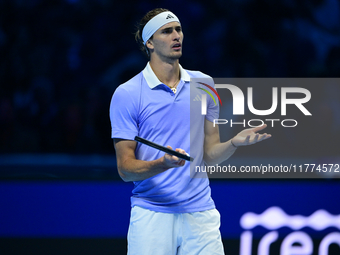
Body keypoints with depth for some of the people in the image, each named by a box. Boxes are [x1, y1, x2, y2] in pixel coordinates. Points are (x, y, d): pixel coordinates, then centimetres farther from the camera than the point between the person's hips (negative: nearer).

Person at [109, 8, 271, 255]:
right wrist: (163, 164, -24)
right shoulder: (126, 94, -4)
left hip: (200, 213, 3)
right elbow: (125, 168, -6)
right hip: (152, 214, -3)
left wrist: (235, 142, -10)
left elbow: (209, 155, 11)